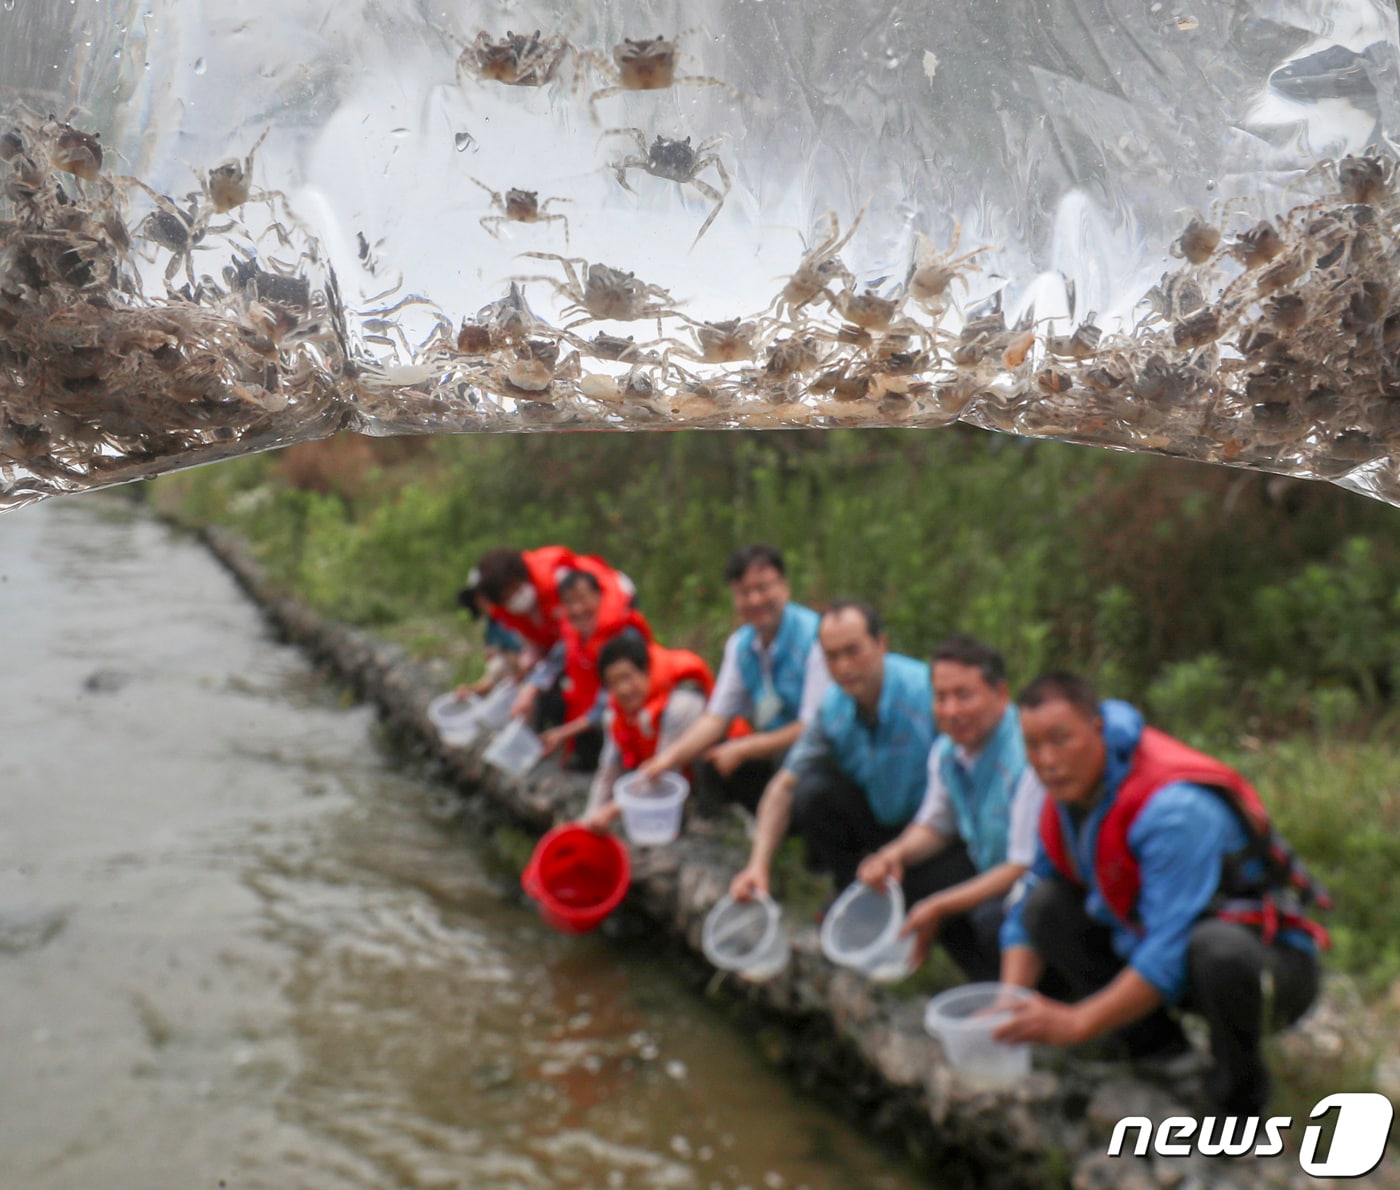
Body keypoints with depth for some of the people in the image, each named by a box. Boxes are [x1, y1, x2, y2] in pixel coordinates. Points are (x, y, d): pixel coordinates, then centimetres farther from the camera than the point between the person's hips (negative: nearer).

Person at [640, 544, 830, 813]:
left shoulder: (815, 637, -19)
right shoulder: (740, 645, 4)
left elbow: (814, 728, -20)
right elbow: (716, 717, 3)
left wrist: (741, 749, -15)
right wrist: (672, 755, -14)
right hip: (775, 748, 7)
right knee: (708, 757, -10)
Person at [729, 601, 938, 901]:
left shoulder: (928, 692, -25)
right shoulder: (832, 706, -9)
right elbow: (784, 786, -9)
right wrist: (758, 865, -22)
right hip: (878, 818, 4)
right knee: (812, 789, -20)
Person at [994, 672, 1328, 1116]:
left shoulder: (1174, 807, -29)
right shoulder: (1066, 797, -3)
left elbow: (1171, 952, -33)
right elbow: (1026, 913, 4)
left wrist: (1078, 1022, -32)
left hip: (1270, 961, -7)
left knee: (1218, 947, -41)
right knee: (1047, 904, -7)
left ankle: (1238, 1092, -11)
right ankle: (1157, 1048, 2)